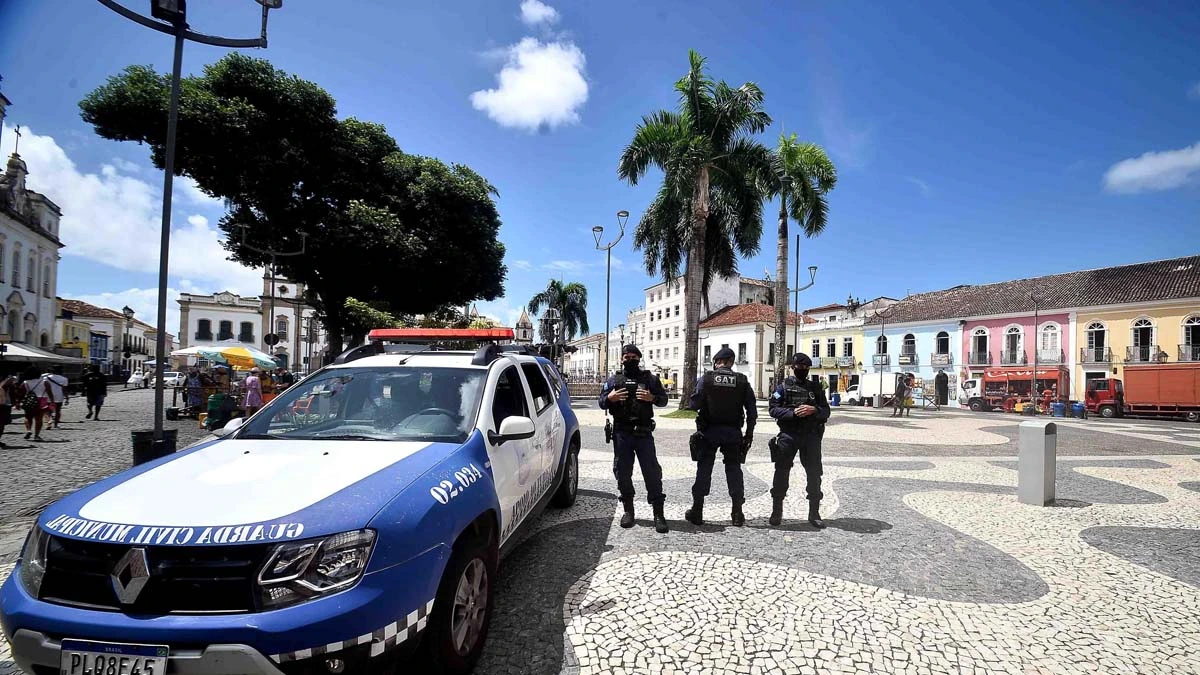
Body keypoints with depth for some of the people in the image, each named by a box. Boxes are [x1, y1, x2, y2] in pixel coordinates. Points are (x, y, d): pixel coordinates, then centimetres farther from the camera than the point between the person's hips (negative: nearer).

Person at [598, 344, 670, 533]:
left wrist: (652, 398, -14)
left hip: (643, 433, -1)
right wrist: (609, 398, -12)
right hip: (621, 433, 2)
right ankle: (628, 510, 20)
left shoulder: (649, 378, 8)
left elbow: (663, 399, 7)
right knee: (622, 472, 6)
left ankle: (658, 513, 2)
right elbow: (601, 403, 10)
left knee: (652, 471, -3)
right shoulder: (614, 380, 10)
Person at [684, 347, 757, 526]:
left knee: (703, 470, 6)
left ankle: (697, 512, 10)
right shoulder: (742, 381, -1)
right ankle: (737, 514, 13)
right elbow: (752, 410, 1)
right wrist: (749, 433, 10)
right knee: (734, 470, 11)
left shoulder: (706, 379, -8)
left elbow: (693, 405, -10)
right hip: (733, 432, 2)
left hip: (709, 431, -1)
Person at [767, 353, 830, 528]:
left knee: (814, 473, 3)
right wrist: (793, 412, -17)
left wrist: (814, 410, -13)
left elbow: (826, 411, 8)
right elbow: (773, 408, -4)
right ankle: (776, 512, 13)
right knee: (781, 473, 1)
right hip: (788, 435, -2)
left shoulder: (816, 388, 11)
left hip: (811, 436, 2)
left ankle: (814, 513, 16)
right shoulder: (784, 387, 4)